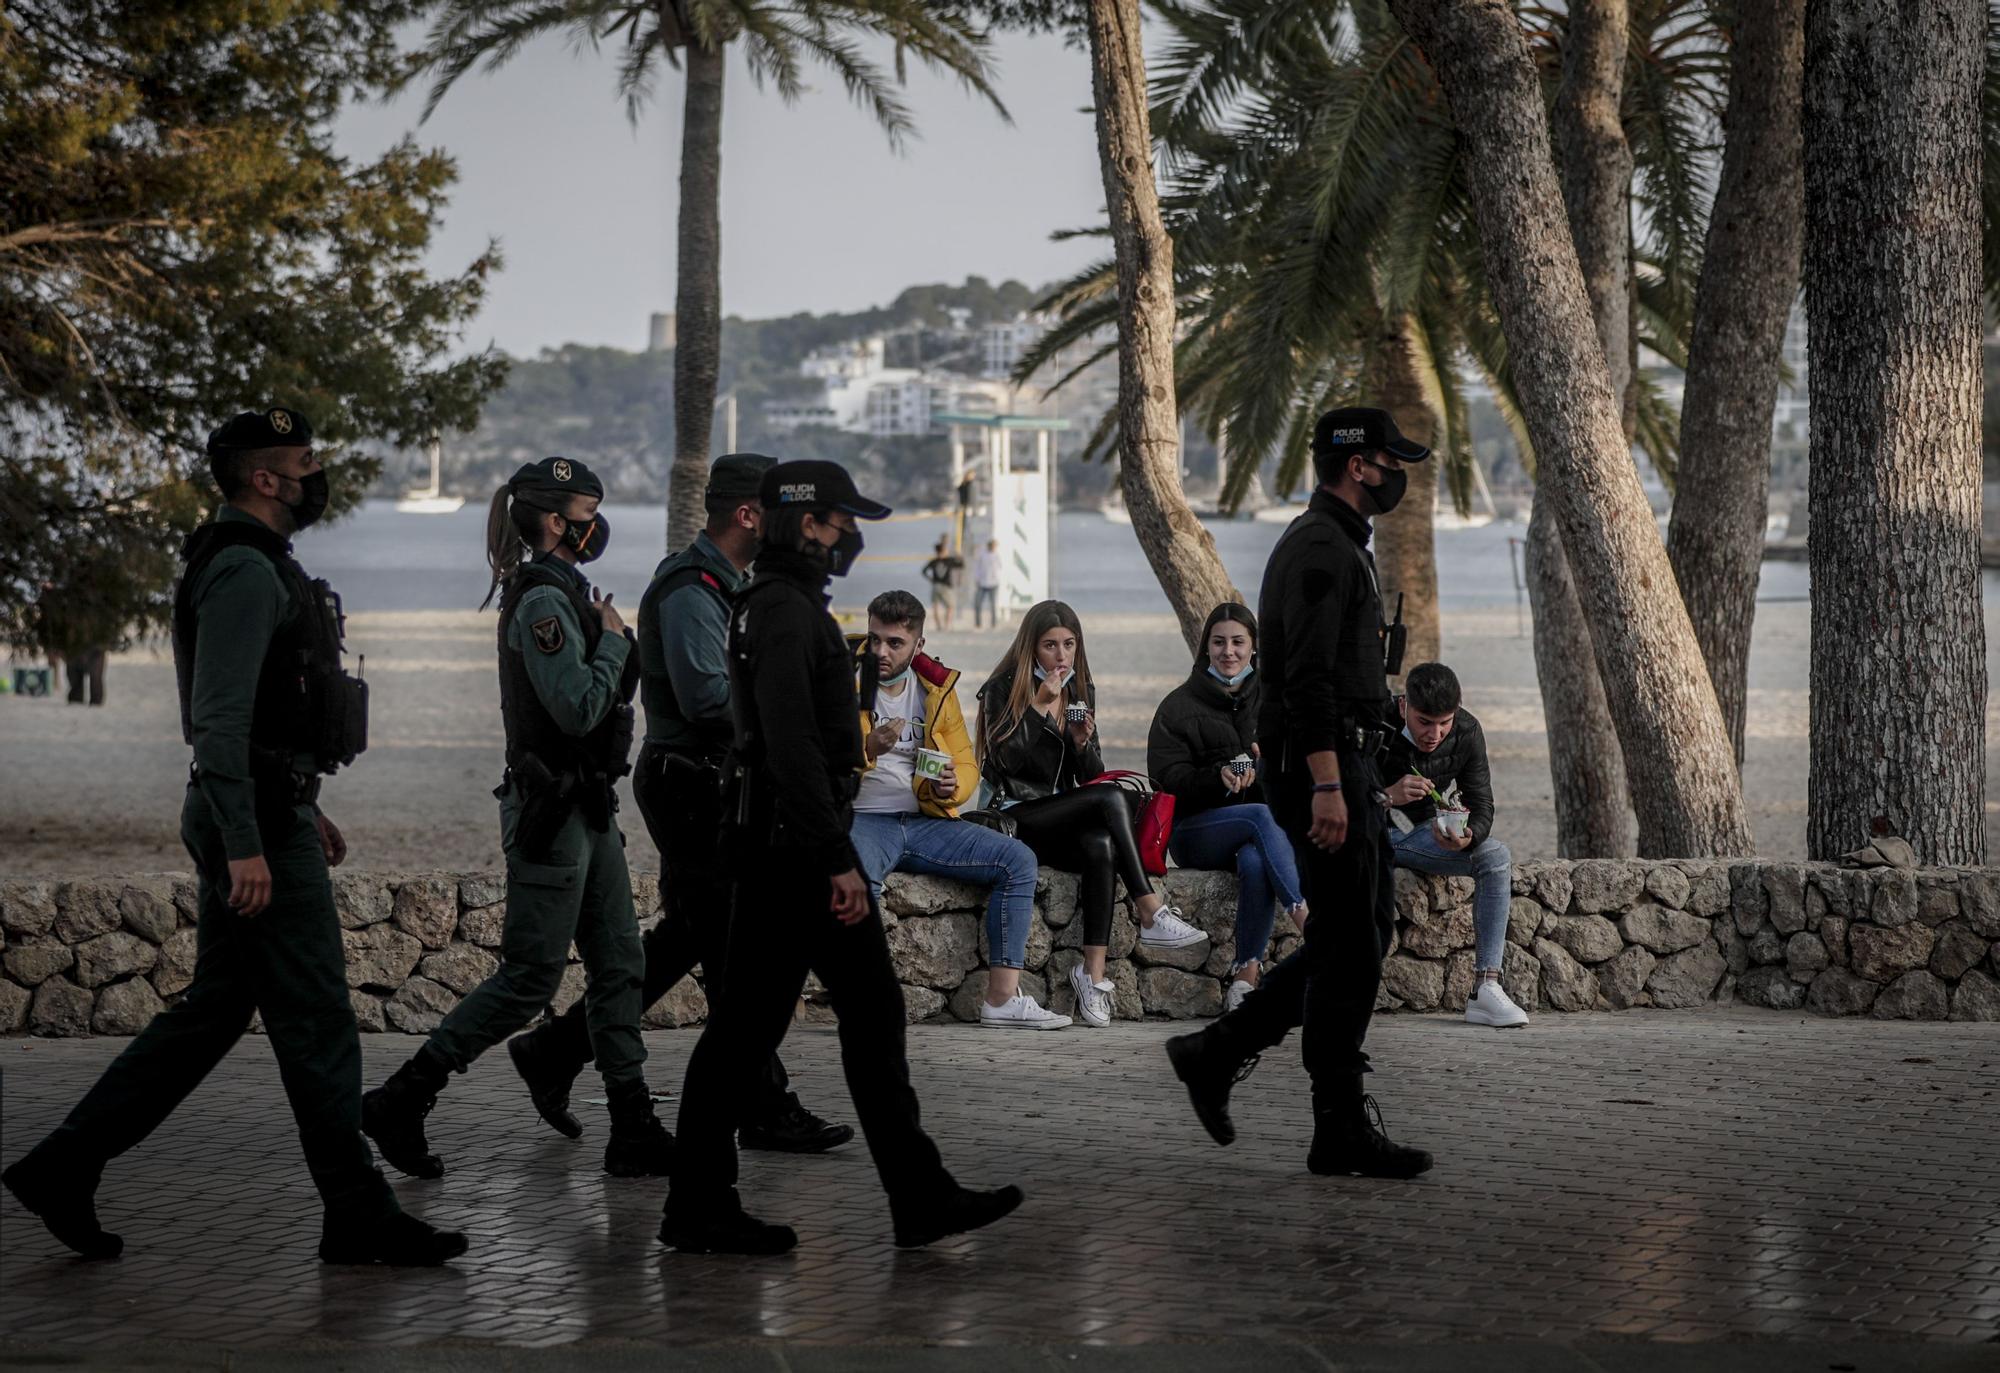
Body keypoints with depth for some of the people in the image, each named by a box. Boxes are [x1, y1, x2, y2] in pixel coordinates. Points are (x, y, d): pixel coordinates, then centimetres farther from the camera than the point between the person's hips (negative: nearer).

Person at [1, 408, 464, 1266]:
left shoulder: (259, 568, 18)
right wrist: (244, 847, -25)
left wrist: (303, 809, 26)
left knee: (212, 1012, 13)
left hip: (267, 813, 11)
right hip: (259, 823, -11)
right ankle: (358, 1218, 3)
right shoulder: (245, 573, -16)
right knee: (315, 1021, -4)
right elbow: (219, 720, -23)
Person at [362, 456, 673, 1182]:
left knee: (619, 965, 7)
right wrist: (613, 640, -11)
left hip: (584, 809, 10)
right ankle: (399, 1103, 0)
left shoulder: (564, 593, 15)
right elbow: (579, 708, -23)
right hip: (550, 811, -10)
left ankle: (633, 1130, 9)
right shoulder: (542, 601, -16)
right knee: (529, 978, -6)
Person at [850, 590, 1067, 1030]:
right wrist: (866, 750, -27)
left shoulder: (936, 689, 13)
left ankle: (1002, 998, -12)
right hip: (863, 820, -5)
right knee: (856, 872, -40)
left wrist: (950, 787, -10)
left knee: (1018, 860, -11)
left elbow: (966, 766, 14)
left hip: (926, 823, 5)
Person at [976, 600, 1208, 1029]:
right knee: (1113, 797, -29)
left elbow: (1091, 775, 15)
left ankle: (1093, 973, -37)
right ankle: (1151, 914, -34)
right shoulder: (1002, 689, -1)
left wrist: (1083, 743, -7)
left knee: (1103, 847, -32)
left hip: (1066, 815, 5)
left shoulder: (1081, 691, 15)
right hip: (1019, 817, -5)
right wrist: (1041, 704, -16)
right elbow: (1008, 760, -13)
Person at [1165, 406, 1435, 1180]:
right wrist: (1327, 786, -28)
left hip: (1343, 767, 11)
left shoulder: (1332, 546, 19)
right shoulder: (1321, 550, -14)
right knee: (1349, 943, -6)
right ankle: (1342, 1132, -1)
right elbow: (1309, 677, -23)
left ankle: (1218, 1054, 15)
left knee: (1361, 933, 13)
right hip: (1328, 766, -11)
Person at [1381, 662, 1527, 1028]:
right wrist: (1386, 796, -42)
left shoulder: (1466, 733, -12)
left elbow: (1481, 806, -9)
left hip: (1422, 833, 4)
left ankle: (1486, 989, -27)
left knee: (1497, 858, -21)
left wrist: (1467, 837, -34)